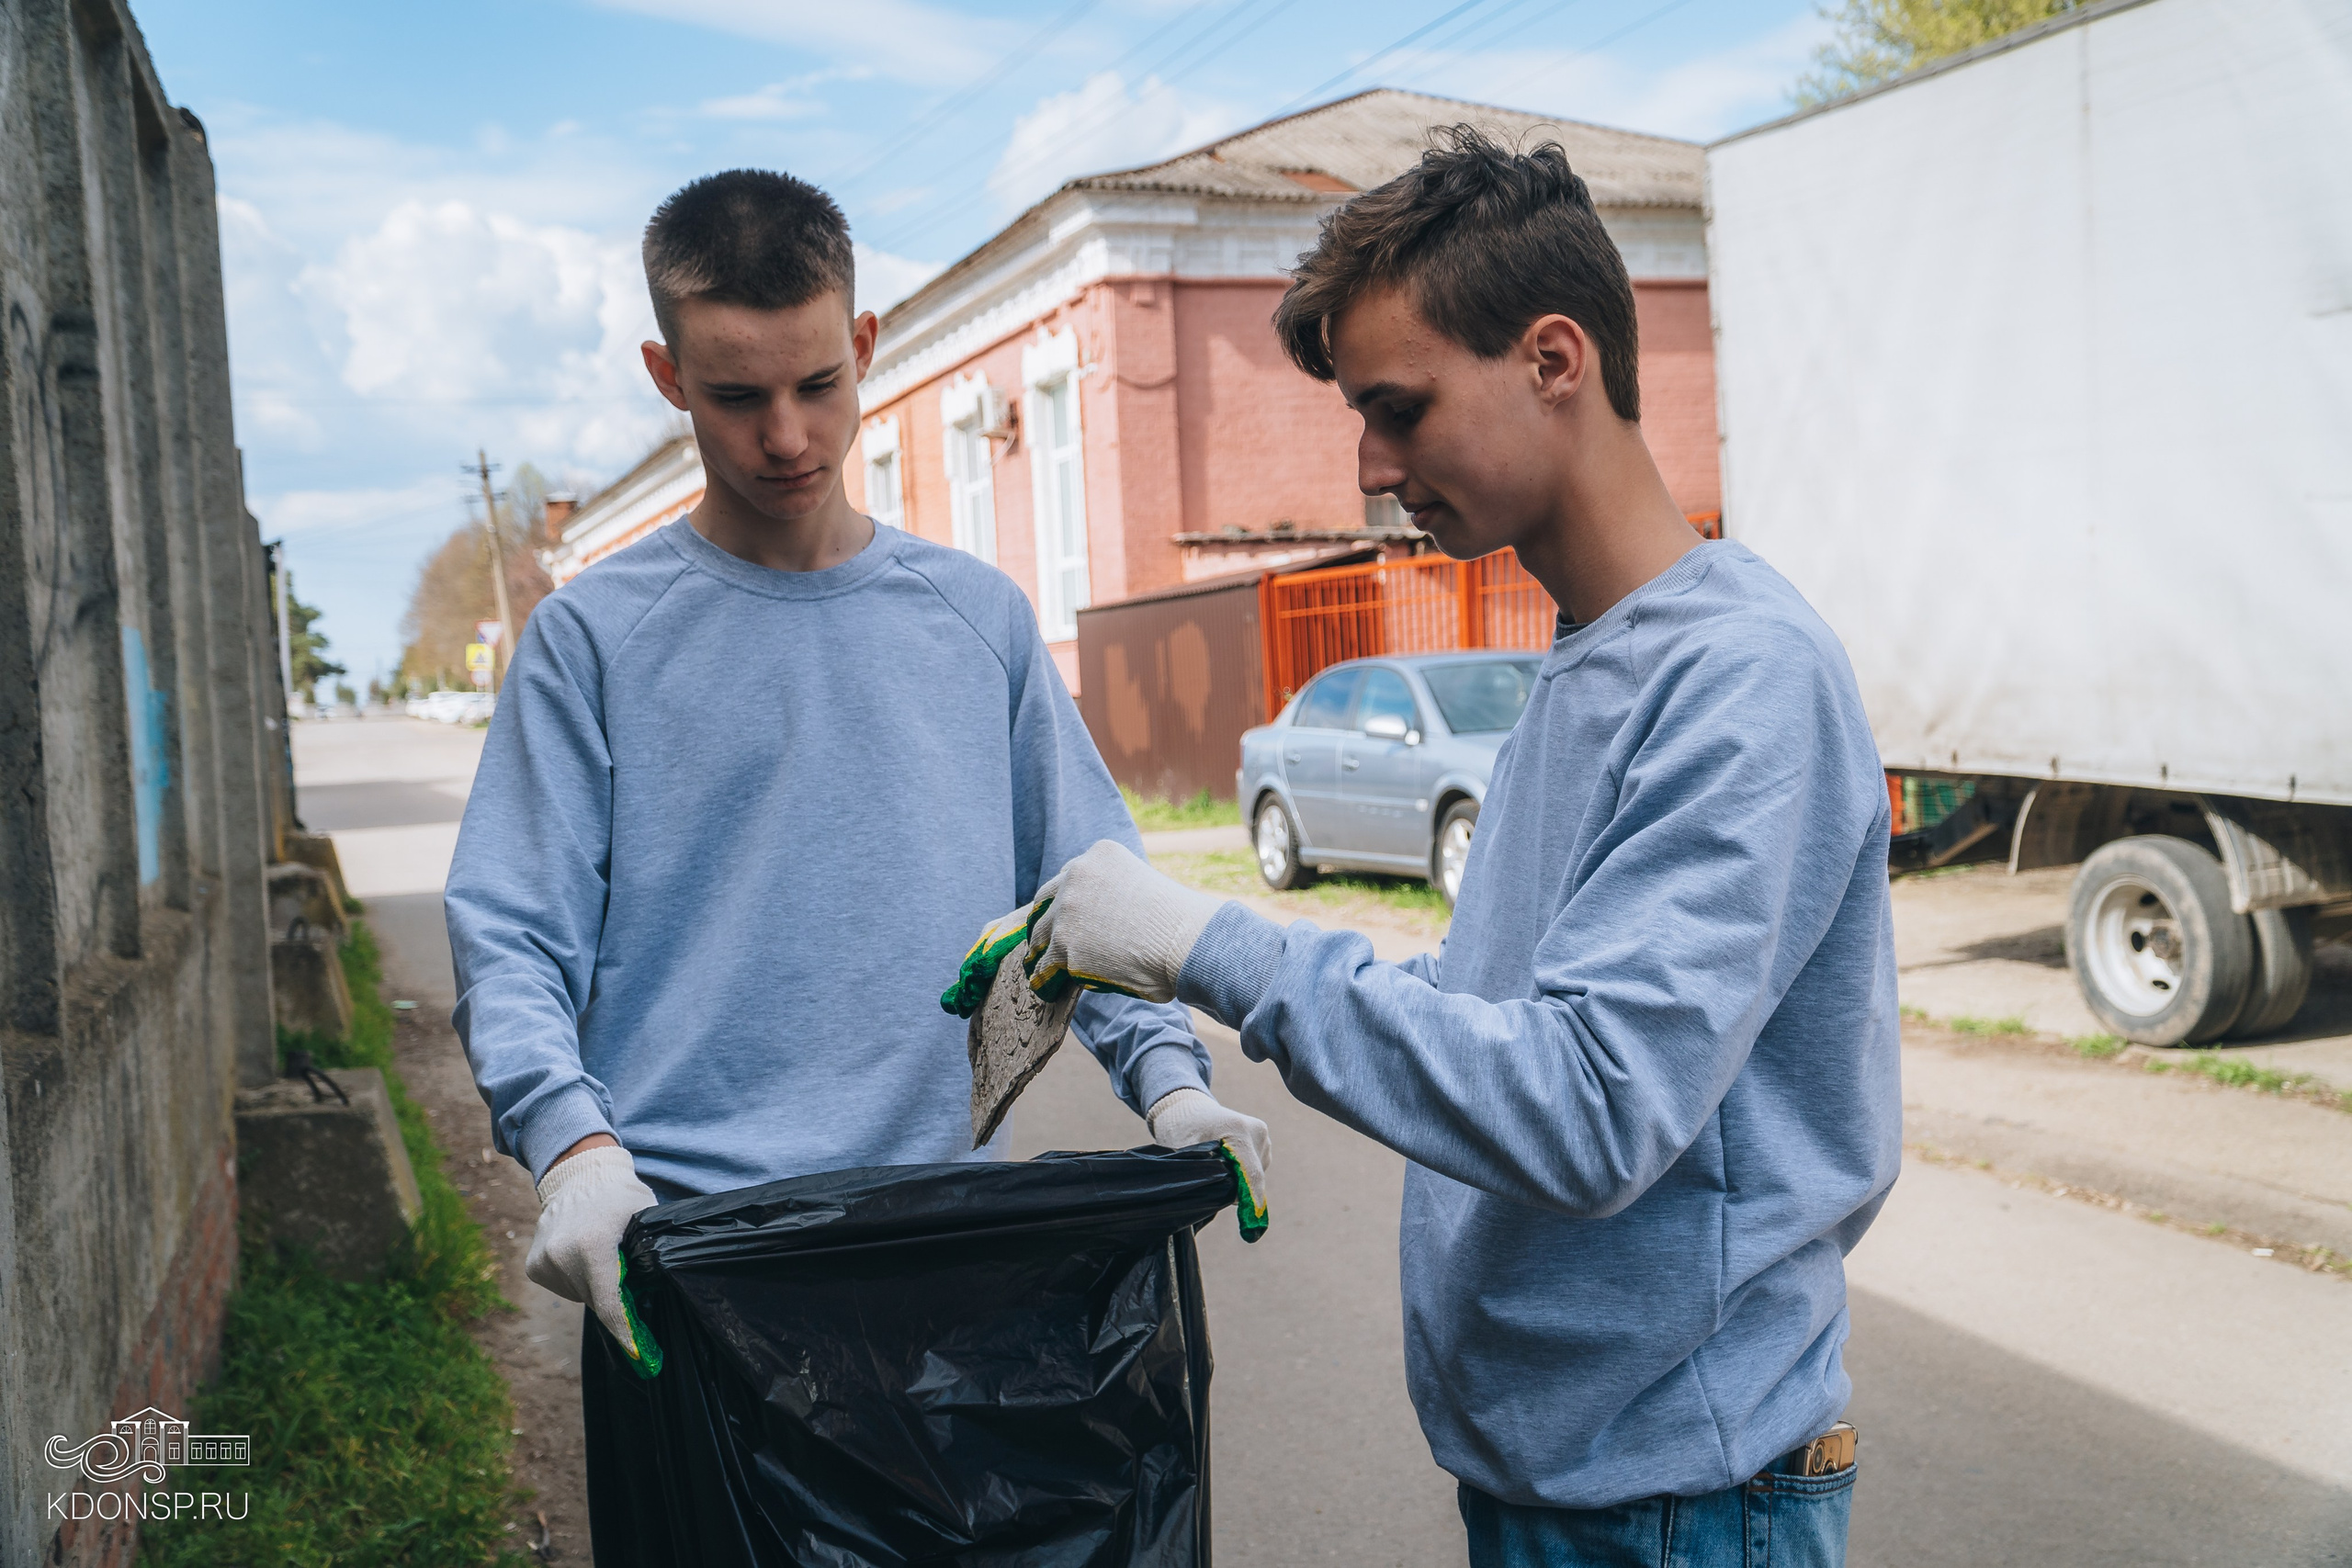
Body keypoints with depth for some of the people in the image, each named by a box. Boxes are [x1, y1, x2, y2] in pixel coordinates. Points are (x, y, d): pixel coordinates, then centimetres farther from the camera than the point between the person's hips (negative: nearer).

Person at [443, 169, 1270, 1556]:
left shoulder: (980, 617, 8)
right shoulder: (595, 636, 1)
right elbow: (513, 939, -4)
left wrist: (1169, 1075, -7)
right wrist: (574, 1141, -21)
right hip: (678, 1251, -2)